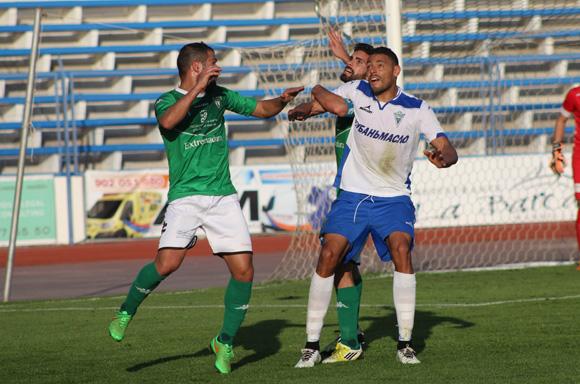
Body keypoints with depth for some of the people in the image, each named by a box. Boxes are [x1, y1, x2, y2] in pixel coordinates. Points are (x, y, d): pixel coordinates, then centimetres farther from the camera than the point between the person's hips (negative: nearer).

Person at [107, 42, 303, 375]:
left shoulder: (219, 95, 14)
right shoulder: (168, 101, 0)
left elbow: (262, 109, 23)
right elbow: (168, 121, -24)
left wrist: (282, 101, 3)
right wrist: (197, 88, -22)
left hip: (223, 195, 5)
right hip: (185, 196, -4)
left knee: (244, 270, -6)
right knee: (167, 263, -23)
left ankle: (225, 342, 12)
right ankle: (126, 312, 4)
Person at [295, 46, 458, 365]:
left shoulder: (416, 109, -5)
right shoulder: (357, 92, 0)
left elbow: (448, 150, -12)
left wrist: (443, 157, -30)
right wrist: (317, 93, -3)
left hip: (394, 198, -2)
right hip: (352, 195, 2)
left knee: (401, 250, -25)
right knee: (328, 256, -12)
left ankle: (405, 344, -19)